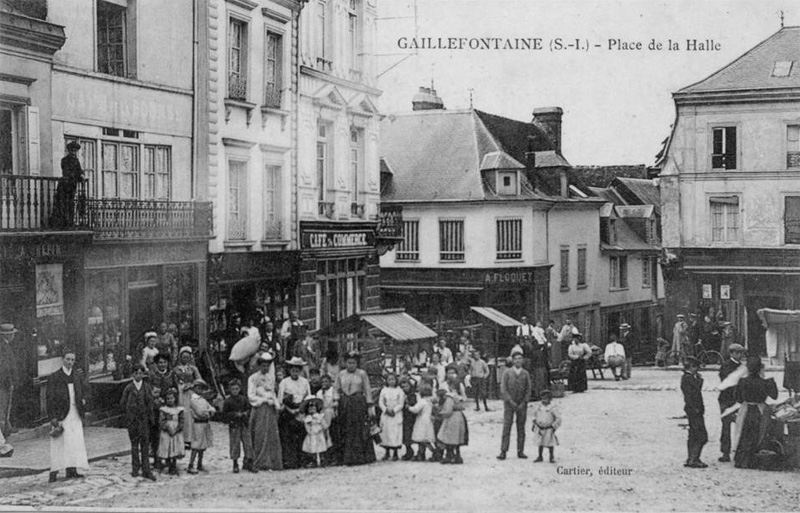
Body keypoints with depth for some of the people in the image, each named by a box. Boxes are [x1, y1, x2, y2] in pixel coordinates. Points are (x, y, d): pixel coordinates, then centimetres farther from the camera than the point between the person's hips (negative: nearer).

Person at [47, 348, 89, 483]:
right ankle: (54, 472, -8)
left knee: (75, 442, 1)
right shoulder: (54, 377, -1)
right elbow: (50, 399, -5)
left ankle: (72, 469, 5)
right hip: (61, 414, -5)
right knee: (60, 443, -8)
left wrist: (83, 400, 3)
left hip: (75, 414, 5)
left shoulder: (78, 375, 14)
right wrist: (53, 417, -12)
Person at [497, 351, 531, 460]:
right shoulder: (507, 372, 1)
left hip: (522, 404, 2)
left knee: (521, 428, 3)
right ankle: (503, 451, -8)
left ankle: (520, 451, 8)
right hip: (509, 403, -2)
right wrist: (510, 401, -11)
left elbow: (528, 390, 6)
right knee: (506, 427, -7)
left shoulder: (525, 373, 7)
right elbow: (503, 389, -3)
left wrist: (523, 403, -5)